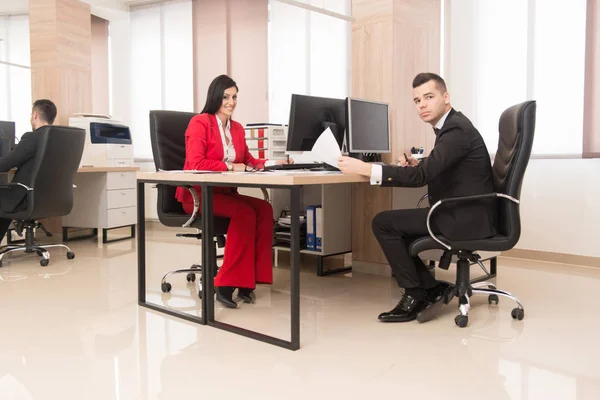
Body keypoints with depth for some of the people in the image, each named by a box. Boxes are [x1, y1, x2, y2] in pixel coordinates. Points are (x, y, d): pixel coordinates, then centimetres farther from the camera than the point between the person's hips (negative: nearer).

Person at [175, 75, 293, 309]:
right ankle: (226, 285, -24)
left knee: (264, 208, -22)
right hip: (198, 193, -6)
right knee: (244, 212, -31)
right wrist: (230, 167, -20)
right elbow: (196, 163, -18)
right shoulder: (200, 123, -7)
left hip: (224, 192, 6)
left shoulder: (237, 128, 14)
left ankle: (247, 281, -22)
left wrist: (274, 163, -3)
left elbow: (249, 161, 14)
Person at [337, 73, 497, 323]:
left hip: (466, 218, -10)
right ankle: (430, 288, 8)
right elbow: (435, 171, 23)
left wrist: (364, 168, -29)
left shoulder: (457, 129, -18)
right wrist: (417, 165, 2)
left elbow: (422, 176, -28)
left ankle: (416, 293, 2)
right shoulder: (451, 125, 13)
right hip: (461, 213, 10)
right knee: (393, 228, 12)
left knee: (383, 223, -10)